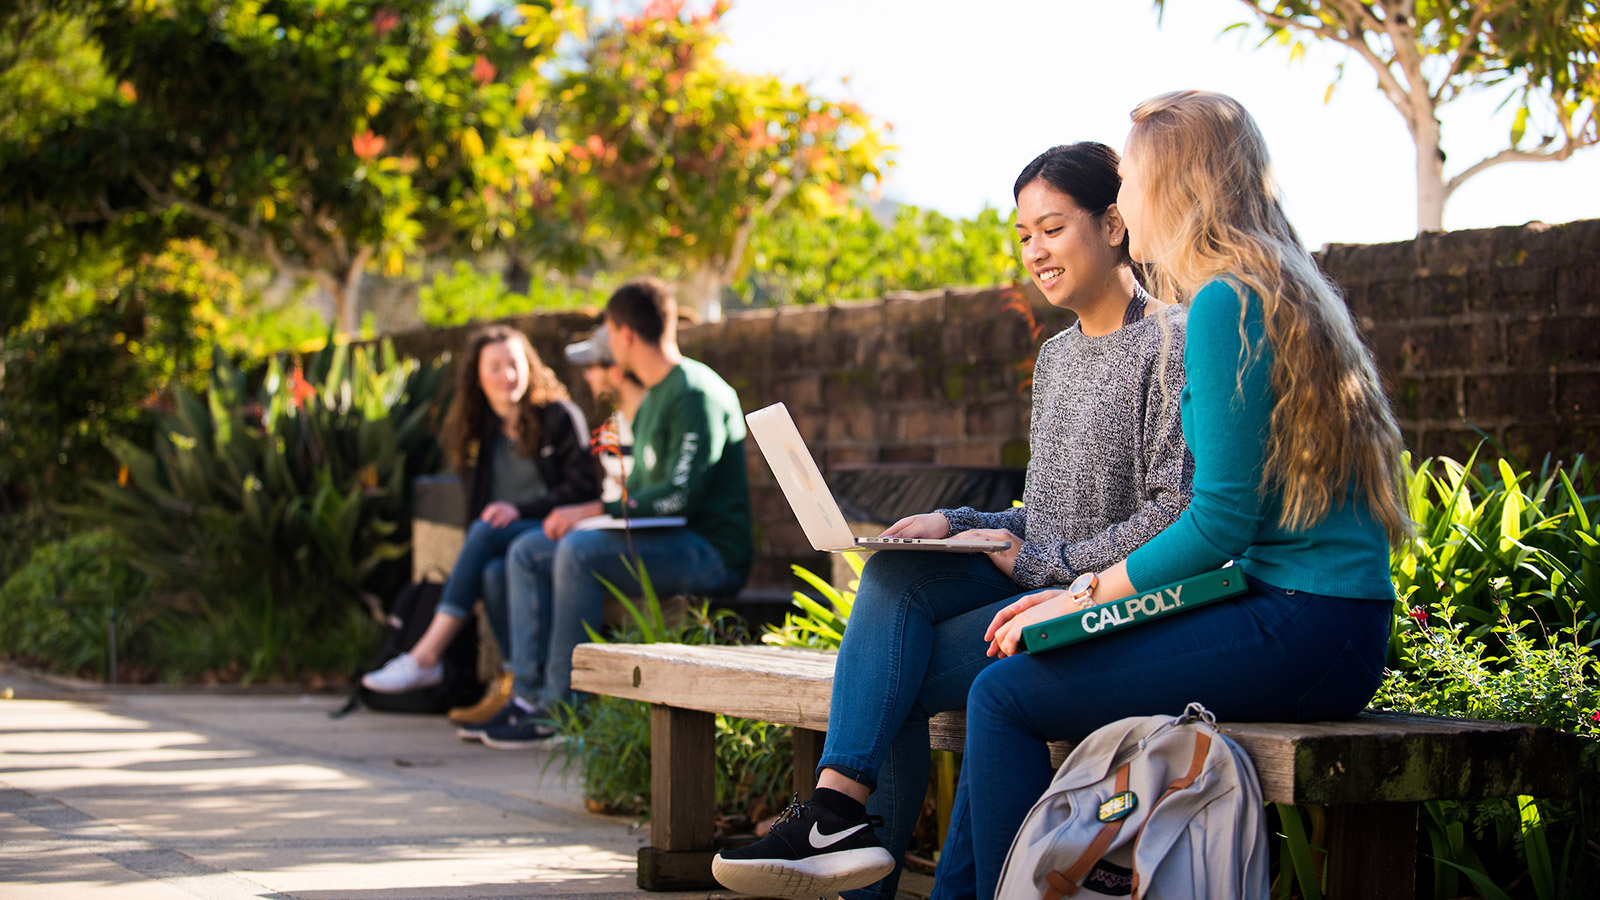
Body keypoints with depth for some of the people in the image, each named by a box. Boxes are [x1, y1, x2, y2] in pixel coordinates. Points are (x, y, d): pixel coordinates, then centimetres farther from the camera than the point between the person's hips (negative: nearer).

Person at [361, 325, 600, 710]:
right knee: (493, 573, -34)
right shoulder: (477, 431, 18)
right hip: (500, 540, 4)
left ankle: (426, 656, -35)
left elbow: (584, 488, -6)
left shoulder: (559, 417, 1)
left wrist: (521, 509, -16)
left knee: (486, 532, -33)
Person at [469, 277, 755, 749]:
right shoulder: (654, 398, 19)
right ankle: (529, 693, -5)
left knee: (580, 550, -31)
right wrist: (584, 513, 7)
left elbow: (680, 494, -23)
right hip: (665, 543, 10)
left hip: (711, 553, -10)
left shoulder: (696, 393, -14)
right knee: (527, 551, 4)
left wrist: (595, 511, -20)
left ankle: (559, 708, -24)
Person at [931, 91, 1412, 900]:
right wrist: (1091, 593, 14)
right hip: (1325, 627, 10)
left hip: (1303, 632, -10)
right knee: (1014, 659, 9)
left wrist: (1088, 597, -5)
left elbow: (1221, 521, -16)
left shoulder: (1226, 303, -12)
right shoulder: (1282, 290, 19)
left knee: (1005, 696, -9)